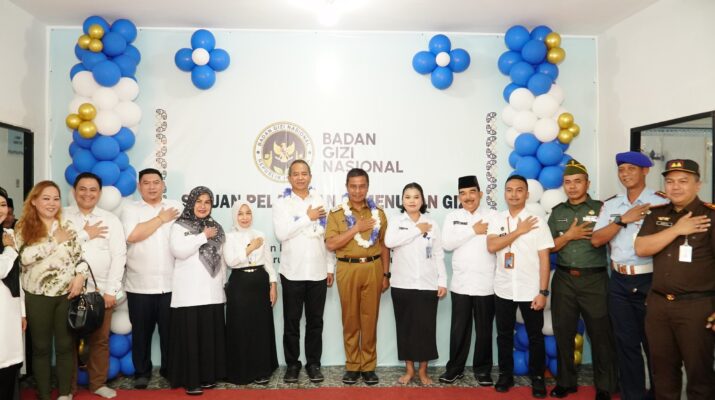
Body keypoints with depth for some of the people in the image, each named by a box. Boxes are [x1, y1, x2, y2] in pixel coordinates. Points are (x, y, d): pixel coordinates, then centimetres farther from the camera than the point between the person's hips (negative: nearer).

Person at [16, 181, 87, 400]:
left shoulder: (68, 226, 5)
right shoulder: (23, 228, -1)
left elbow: (80, 254, 4)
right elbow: (25, 256, -16)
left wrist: (80, 276, -11)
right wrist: (55, 240, -16)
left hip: (67, 294, 1)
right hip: (37, 297, -1)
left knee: (66, 344, 9)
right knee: (41, 346, 10)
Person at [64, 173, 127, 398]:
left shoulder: (111, 220, 4)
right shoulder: (62, 216, 4)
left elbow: (119, 255, -2)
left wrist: (110, 290, -8)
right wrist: (85, 235, -9)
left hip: (101, 289, 1)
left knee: (100, 339, 8)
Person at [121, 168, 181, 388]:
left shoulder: (177, 208, 7)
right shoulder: (131, 209, 2)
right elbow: (132, 236, -15)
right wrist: (161, 219, -8)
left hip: (171, 284, 1)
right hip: (140, 285, -1)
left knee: (170, 330, 9)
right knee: (141, 332, 10)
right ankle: (142, 372, 25)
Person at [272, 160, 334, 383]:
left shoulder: (320, 202, 7)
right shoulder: (282, 204, 1)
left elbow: (328, 237, 7)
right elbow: (281, 233, -14)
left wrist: (330, 267, 4)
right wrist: (308, 218, -13)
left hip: (318, 272, 2)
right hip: (292, 272, -2)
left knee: (315, 321, 9)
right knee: (291, 322, 7)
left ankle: (313, 363, 21)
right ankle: (292, 364, 19)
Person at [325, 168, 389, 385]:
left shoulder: (378, 213, 8)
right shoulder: (336, 213, 1)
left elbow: (384, 246, 9)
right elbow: (330, 244, -9)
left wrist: (386, 274, 5)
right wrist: (356, 228, -13)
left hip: (373, 268, 1)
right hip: (348, 269, -1)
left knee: (370, 319, 5)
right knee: (350, 319, 6)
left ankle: (369, 366, 16)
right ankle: (352, 365, 17)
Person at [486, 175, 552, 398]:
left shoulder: (537, 221, -5)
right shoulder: (497, 220, 3)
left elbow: (544, 258, -6)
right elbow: (491, 247, -13)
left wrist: (543, 291, -10)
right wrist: (519, 231, -15)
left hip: (530, 291, -2)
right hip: (503, 290, 2)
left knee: (535, 336, 10)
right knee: (504, 335, 12)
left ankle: (537, 377, 26)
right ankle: (506, 374, 27)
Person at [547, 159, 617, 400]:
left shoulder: (601, 208, 1)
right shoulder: (557, 212, 10)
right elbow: (549, 247, 6)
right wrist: (569, 235, -8)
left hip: (594, 279, -3)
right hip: (563, 279, 3)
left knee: (600, 333, 1)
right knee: (563, 332, 9)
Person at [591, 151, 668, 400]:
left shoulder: (662, 202, -6)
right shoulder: (611, 205, 7)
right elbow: (596, 240, 0)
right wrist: (623, 219, -11)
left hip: (651, 281, -4)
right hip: (619, 282, 4)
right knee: (626, 343, 12)